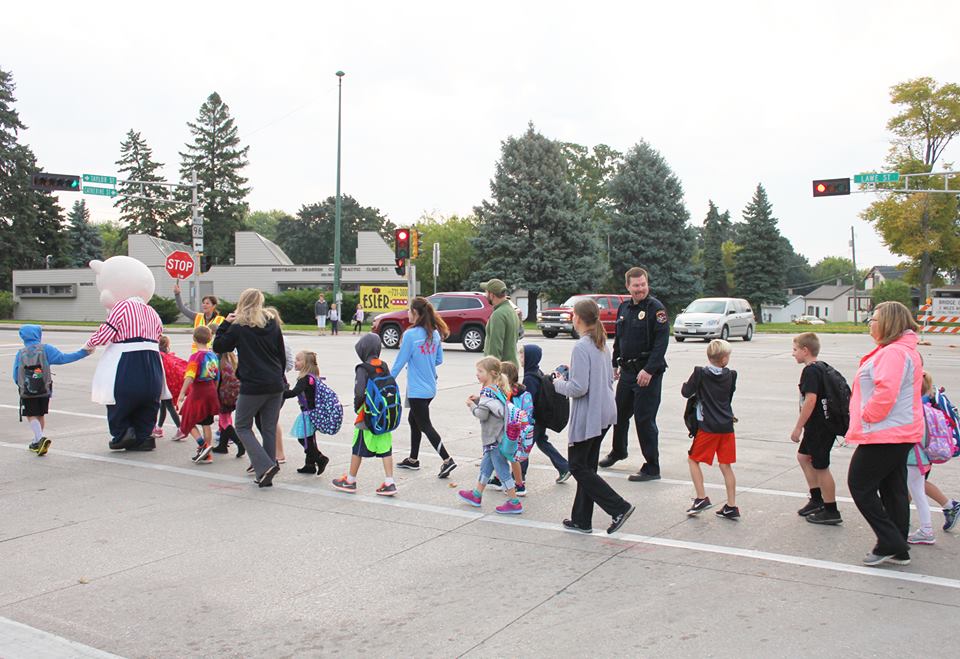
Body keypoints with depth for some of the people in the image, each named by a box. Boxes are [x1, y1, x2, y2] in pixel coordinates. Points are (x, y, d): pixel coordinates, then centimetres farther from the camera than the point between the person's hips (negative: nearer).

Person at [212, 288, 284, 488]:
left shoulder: (238, 327, -6)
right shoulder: (273, 325, 7)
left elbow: (218, 346, 4)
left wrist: (225, 324, 11)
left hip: (252, 386, -4)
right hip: (275, 386, 5)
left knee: (243, 427, 10)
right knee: (269, 429, 12)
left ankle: (265, 466, -8)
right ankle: (266, 476, 12)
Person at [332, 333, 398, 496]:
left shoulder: (363, 369, -14)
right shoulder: (384, 367, 6)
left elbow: (360, 392, -22)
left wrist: (357, 406, -4)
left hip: (367, 416, -6)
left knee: (358, 448, 8)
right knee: (385, 448, 8)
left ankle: (350, 481, 21)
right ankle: (389, 483, 7)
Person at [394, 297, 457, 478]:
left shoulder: (411, 334, -19)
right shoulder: (435, 333, 3)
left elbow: (400, 361, -13)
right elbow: (439, 360, 10)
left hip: (417, 390, -8)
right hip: (430, 387, 8)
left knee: (425, 425, 0)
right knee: (413, 419, 22)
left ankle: (447, 460, -6)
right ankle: (413, 459, 31)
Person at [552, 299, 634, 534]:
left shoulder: (581, 347, -19)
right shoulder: (602, 344, 9)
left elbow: (579, 387, -23)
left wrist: (559, 383, -4)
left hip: (587, 416, -9)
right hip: (605, 413, 9)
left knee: (578, 467, 3)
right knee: (587, 466, 15)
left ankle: (619, 508, -3)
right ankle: (582, 519, 22)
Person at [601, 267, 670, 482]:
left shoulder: (656, 308, -12)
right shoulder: (624, 308, 11)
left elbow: (661, 342, -19)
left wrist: (649, 370, -24)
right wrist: (615, 363, 20)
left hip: (648, 373, -7)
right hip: (627, 371, 7)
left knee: (645, 419, -6)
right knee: (620, 413, 20)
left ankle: (652, 468, 5)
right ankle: (618, 451, 43)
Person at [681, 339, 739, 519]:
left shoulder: (700, 373, -10)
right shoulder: (730, 375, 3)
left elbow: (686, 392, -5)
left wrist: (686, 383, 15)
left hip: (708, 427, -4)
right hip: (726, 426, 4)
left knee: (693, 459, 10)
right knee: (726, 465, 9)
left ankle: (702, 498, 4)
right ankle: (731, 507, 12)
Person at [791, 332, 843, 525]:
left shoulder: (810, 371, -19)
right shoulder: (821, 368, 12)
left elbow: (810, 400, -26)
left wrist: (798, 427, -22)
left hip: (820, 428, -10)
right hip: (818, 426, 10)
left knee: (820, 466, -1)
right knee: (803, 456, 21)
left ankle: (831, 511, 8)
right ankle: (816, 500, 27)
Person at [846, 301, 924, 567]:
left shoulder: (894, 352, -19)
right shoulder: (905, 350, 17)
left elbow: (885, 392, -30)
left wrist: (867, 416, -15)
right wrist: (868, 416, 17)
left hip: (885, 434, -11)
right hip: (901, 433, 11)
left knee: (859, 485, -2)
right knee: (893, 489, 14)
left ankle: (890, 543, 1)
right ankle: (898, 550, 22)